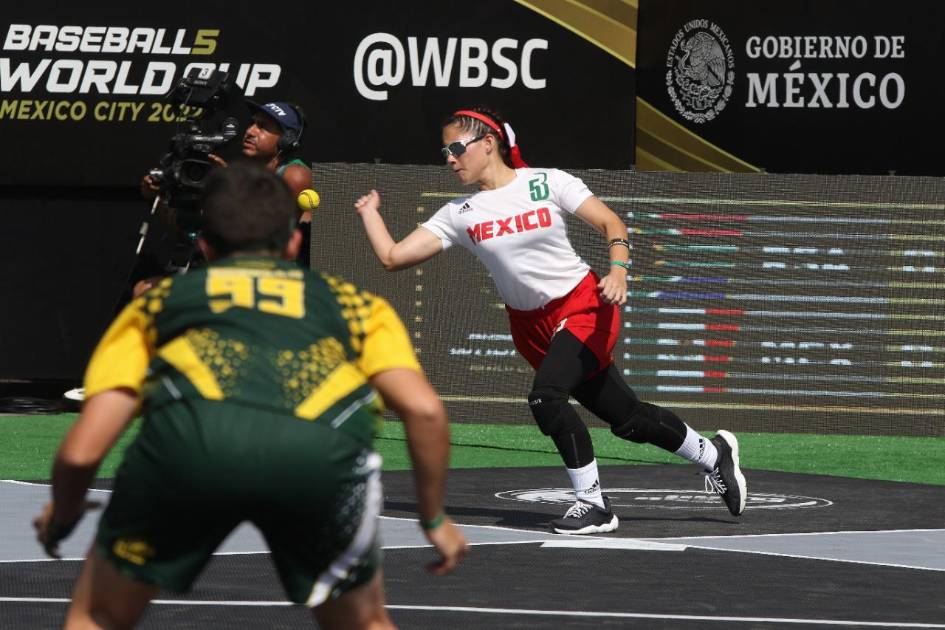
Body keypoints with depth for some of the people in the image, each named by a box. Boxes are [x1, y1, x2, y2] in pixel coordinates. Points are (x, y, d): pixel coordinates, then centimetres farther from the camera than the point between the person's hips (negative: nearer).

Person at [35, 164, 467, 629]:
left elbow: (82, 449, 26)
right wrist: (434, 519, 33)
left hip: (189, 434, 0)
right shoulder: (352, 303, 36)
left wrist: (61, 518, 46)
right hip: (321, 451, 0)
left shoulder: (158, 301, 36)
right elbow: (424, 410, 18)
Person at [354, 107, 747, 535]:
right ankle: (713, 454, 32)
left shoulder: (547, 183, -10)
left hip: (583, 307, -5)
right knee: (627, 418, 8)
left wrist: (618, 270, -24)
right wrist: (369, 211, -1)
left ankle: (593, 505, -13)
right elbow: (392, 257, -2)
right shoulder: (460, 214, 0)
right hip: (532, 325, 5)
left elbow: (611, 224, -9)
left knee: (545, 397, -26)